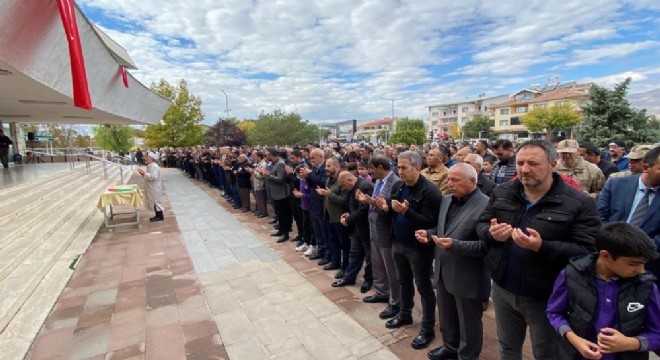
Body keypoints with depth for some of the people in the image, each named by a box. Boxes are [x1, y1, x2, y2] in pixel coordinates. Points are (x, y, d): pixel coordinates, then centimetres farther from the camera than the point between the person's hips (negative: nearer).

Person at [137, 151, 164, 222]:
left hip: (155, 188, -10)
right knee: (155, 202, 14)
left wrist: (144, 173, -27)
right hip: (152, 188, 10)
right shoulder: (151, 165, 12)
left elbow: (153, 176, -31)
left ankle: (160, 217, 4)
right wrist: (143, 173, 7)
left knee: (156, 202, -3)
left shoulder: (154, 166, -20)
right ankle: (158, 216, 22)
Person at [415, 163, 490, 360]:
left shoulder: (486, 206, -20)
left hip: (467, 278, -7)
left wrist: (455, 245, -33)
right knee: (447, 316, 25)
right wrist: (429, 234, -4)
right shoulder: (446, 200, 6)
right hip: (444, 272, 7)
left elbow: (486, 245, -24)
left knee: (468, 323, 16)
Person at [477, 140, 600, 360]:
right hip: (503, 289, 4)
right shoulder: (501, 193, -1)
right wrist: (491, 233, -19)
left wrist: (542, 247, -34)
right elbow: (481, 225, 4)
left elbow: (587, 251, -19)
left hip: (546, 297, -3)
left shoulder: (579, 203, -15)